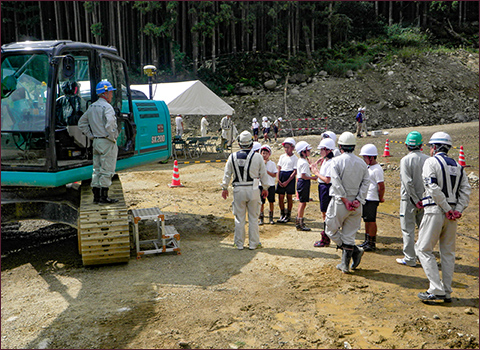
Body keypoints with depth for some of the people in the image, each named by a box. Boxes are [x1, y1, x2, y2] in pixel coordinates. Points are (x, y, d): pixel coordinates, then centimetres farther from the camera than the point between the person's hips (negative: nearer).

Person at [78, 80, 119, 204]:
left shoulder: (92, 107, 13)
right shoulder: (107, 107, -15)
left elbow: (81, 123, 20)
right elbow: (109, 125, -29)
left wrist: (91, 136, 16)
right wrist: (112, 138, -14)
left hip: (96, 142, 8)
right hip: (107, 143, -8)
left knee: (97, 170, 13)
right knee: (107, 171, -2)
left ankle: (96, 196, 18)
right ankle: (103, 197, 2)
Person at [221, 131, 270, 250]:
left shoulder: (232, 157, 0)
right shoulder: (257, 157, -3)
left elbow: (227, 174, 6)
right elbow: (263, 174, 3)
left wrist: (224, 188, 16)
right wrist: (265, 188, 14)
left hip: (238, 190, 1)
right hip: (253, 190, -1)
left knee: (239, 218, 9)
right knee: (253, 218, 8)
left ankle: (239, 243, 16)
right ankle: (253, 243, 15)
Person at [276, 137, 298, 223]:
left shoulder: (295, 158, -4)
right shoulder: (282, 156, 11)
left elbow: (295, 171, -9)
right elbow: (278, 168, 11)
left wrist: (287, 182, -15)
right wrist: (278, 179, -4)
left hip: (290, 177, -4)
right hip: (281, 177, 5)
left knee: (289, 197, 3)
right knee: (280, 196, 4)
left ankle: (288, 215, 13)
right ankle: (282, 214, 18)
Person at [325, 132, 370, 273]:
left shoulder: (336, 161, -7)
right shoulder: (362, 163, 7)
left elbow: (337, 183, -16)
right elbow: (366, 183, 1)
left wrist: (345, 200, -14)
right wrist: (358, 200, -5)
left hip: (340, 203, -5)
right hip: (356, 204, 5)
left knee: (331, 230, 12)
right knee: (349, 235, 12)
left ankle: (355, 250, 2)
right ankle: (345, 265, 14)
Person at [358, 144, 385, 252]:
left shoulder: (377, 169, -17)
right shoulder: (368, 167, 12)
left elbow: (381, 187, -18)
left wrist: (381, 198, -8)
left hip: (372, 200, -9)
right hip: (365, 198, 9)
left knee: (371, 221, -1)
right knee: (366, 220, 15)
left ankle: (372, 244, 8)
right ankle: (367, 241, 26)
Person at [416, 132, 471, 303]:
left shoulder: (431, 162, -5)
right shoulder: (458, 166, 15)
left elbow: (433, 188, -16)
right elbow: (466, 190, 6)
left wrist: (447, 210, -12)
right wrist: (458, 211, -3)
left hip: (436, 210, -7)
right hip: (452, 213, 7)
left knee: (423, 249, 0)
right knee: (448, 252, 12)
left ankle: (436, 290, -6)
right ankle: (447, 292, 16)